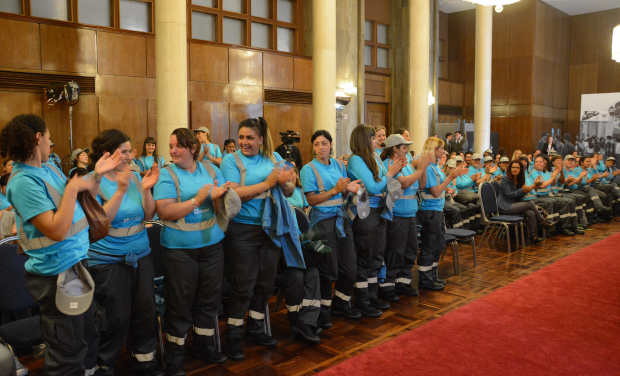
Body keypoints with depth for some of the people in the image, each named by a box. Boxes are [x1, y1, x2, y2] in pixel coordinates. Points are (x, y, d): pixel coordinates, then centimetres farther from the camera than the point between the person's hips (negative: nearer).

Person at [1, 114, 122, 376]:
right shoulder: (23, 181, -22)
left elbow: (77, 204, 15)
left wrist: (97, 175, 4)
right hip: (56, 275, -9)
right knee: (68, 354, 7)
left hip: (76, 264, 9)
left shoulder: (48, 167, 6)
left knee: (88, 338, 25)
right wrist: (72, 187, -24)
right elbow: (57, 231, -28)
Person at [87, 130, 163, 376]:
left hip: (140, 255, 5)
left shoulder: (134, 177, 3)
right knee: (116, 317, 3)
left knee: (146, 311, 12)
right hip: (108, 260, -5)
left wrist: (146, 189, -14)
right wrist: (120, 191, -28)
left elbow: (148, 215, 3)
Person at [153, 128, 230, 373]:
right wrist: (197, 200, -22)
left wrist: (218, 197, -18)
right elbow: (164, 212, -17)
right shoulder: (166, 174, -7)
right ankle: (173, 358, 23)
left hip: (212, 245, 4)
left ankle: (205, 346, 35)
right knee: (180, 304, 6)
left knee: (209, 300, 15)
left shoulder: (210, 169, 5)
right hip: (179, 249, -4)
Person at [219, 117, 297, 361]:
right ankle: (233, 335, 19)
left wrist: (284, 183, -18)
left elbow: (290, 191, 4)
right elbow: (234, 194, -20)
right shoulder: (231, 160, -7)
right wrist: (268, 183, -23)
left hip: (270, 228, 5)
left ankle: (255, 328, 32)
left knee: (265, 282, 13)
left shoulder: (274, 157, 6)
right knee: (243, 285, 2)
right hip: (242, 229, -5)